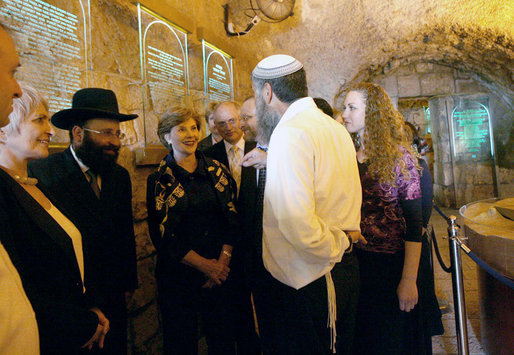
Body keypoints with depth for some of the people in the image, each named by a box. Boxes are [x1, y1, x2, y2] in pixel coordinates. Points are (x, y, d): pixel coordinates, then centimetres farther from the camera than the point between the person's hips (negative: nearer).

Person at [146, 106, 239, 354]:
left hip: (220, 271, 2)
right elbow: (162, 236, -7)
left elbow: (232, 219, 3)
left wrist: (223, 261, -9)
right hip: (178, 275, -2)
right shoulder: (159, 181, -4)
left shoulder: (217, 171, 2)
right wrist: (204, 265, -11)